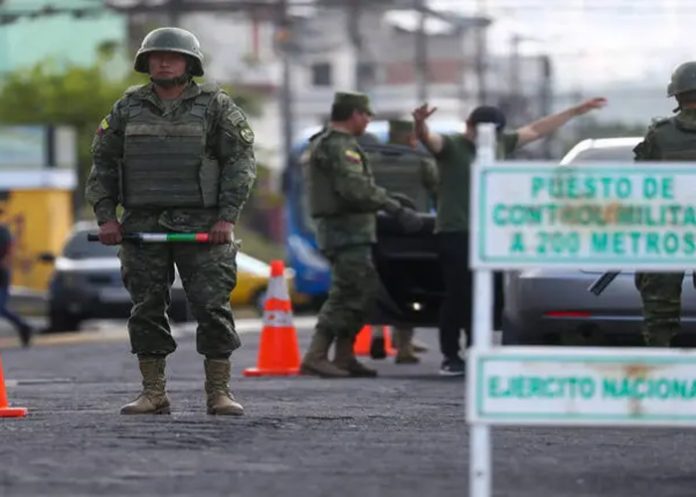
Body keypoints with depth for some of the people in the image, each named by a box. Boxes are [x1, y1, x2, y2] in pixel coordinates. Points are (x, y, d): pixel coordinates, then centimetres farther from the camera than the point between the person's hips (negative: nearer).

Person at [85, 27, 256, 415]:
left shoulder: (216, 106, 1)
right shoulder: (128, 108, 10)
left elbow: (241, 162, -3)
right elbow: (103, 164, 12)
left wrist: (227, 217, -12)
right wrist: (106, 216, 2)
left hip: (201, 225, -3)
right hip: (143, 224, 3)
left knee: (212, 307, -6)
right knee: (147, 309, 2)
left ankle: (219, 393, -1)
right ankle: (153, 393, 8)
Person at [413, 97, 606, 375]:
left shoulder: (500, 144, 14)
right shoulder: (451, 146, -4)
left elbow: (536, 130, 21)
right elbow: (428, 139, -24)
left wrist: (577, 111, 24)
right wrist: (420, 125, -49)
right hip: (455, 234, -6)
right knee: (457, 296, -6)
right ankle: (450, 357, 2)